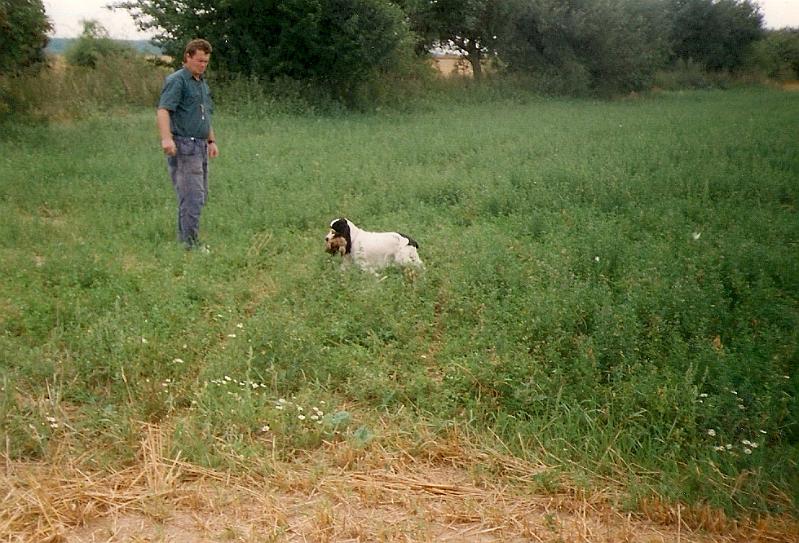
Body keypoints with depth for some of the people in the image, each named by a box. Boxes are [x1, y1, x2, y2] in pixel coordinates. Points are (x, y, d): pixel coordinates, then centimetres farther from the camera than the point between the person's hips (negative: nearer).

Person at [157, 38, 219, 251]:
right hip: (183, 146, -9)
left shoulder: (203, 83, 19)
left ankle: (185, 239, 22)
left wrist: (212, 141, 22)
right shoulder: (177, 80, -10)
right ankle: (191, 244, -5)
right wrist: (166, 138, -35)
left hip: (200, 146, 9)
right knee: (193, 197, -11)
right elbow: (163, 110, -22)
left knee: (200, 196, 12)